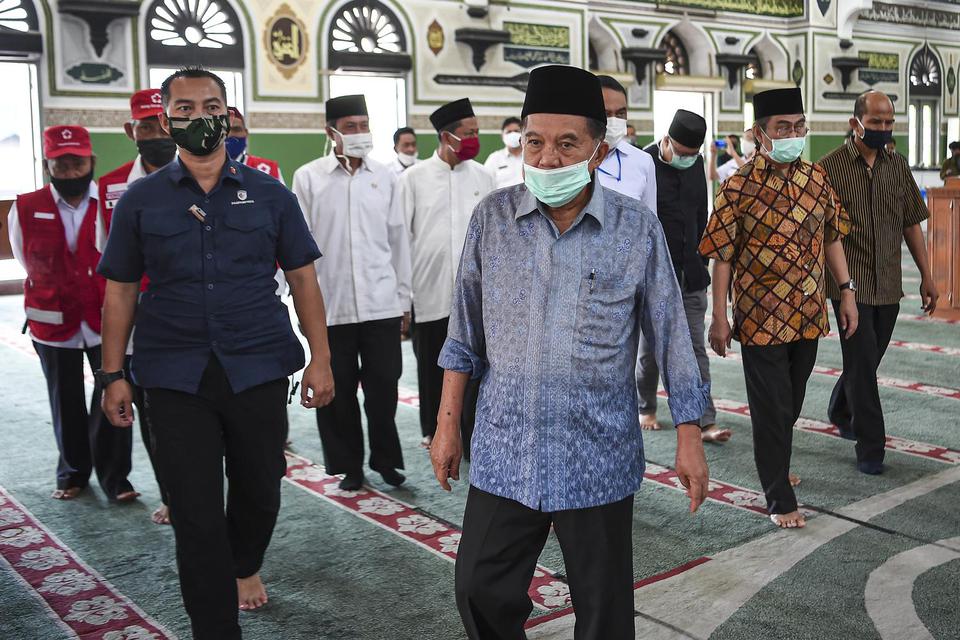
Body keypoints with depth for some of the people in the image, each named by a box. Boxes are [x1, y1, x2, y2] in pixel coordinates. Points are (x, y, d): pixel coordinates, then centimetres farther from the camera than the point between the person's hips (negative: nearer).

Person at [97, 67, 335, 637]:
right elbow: (121, 291, 7)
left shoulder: (269, 195, 5)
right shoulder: (140, 200, 5)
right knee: (196, 511, 0)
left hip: (258, 370, 1)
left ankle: (246, 567, 47)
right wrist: (113, 375, 2)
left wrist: (321, 359, -2)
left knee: (260, 491, 14)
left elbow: (303, 279, 5)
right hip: (175, 377, -1)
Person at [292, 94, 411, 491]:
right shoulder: (308, 178, 1)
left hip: (382, 304, 1)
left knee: (384, 386, 5)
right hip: (330, 305, -1)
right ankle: (347, 466, 23)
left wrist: (404, 298, 9)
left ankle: (386, 460, 23)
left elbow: (397, 239, 9)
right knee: (337, 391, 8)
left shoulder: (383, 176, 6)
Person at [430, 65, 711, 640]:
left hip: (598, 460, -1)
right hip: (504, 453, 2)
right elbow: (466, 334, 6)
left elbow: (671, 335, 0)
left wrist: (689, 438, 0)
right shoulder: (492, 218, -1)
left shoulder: (638, 228, -6)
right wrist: (448, 423, 5)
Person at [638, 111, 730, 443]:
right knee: (651, 348, 9)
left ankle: (706, 422, 3)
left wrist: (702, 263, 15)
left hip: (691, 276, 5)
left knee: (696, 350, 2)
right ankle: (646, 409, 29)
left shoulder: (696, 163, 6)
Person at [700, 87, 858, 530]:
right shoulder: (740, 186, -12)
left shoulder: (817, 179, 4)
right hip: (760, 317, -5)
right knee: (772, 408, 1)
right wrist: (719, 317, -11)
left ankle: (775, 466, 42)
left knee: (792, 402, 19)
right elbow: (722, 256, -10)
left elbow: (832, 237, 13)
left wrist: (847, 290, 8)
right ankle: (779, 498, 14)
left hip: (808, 313, 5)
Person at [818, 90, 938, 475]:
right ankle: (870, 447, 2)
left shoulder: (898, 166, 8)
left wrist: (926, 275, 11)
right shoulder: (830, 167, -7)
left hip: (889, 284, 5)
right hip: (850, 283, -5)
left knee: (866, 360, 15)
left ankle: (840, 411, 41)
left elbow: (911, 223, 13)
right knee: (863, 362, -6)